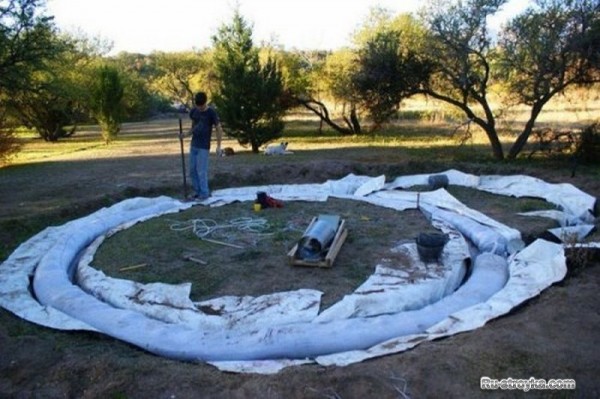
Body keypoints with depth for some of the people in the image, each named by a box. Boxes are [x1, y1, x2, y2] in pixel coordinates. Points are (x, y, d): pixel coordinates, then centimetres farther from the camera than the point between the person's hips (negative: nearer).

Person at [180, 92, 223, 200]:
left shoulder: (211, 112, -10)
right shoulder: (193, 111, 5)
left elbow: (219, 129, -7)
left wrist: (218, 146, -12)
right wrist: (186, 134, -4)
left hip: (203, 147, -6)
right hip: (193, 145, 6)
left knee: (201, 171, -8)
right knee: (192, 170, 8)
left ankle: (204, 193, 2)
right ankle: (198, 192, 20)